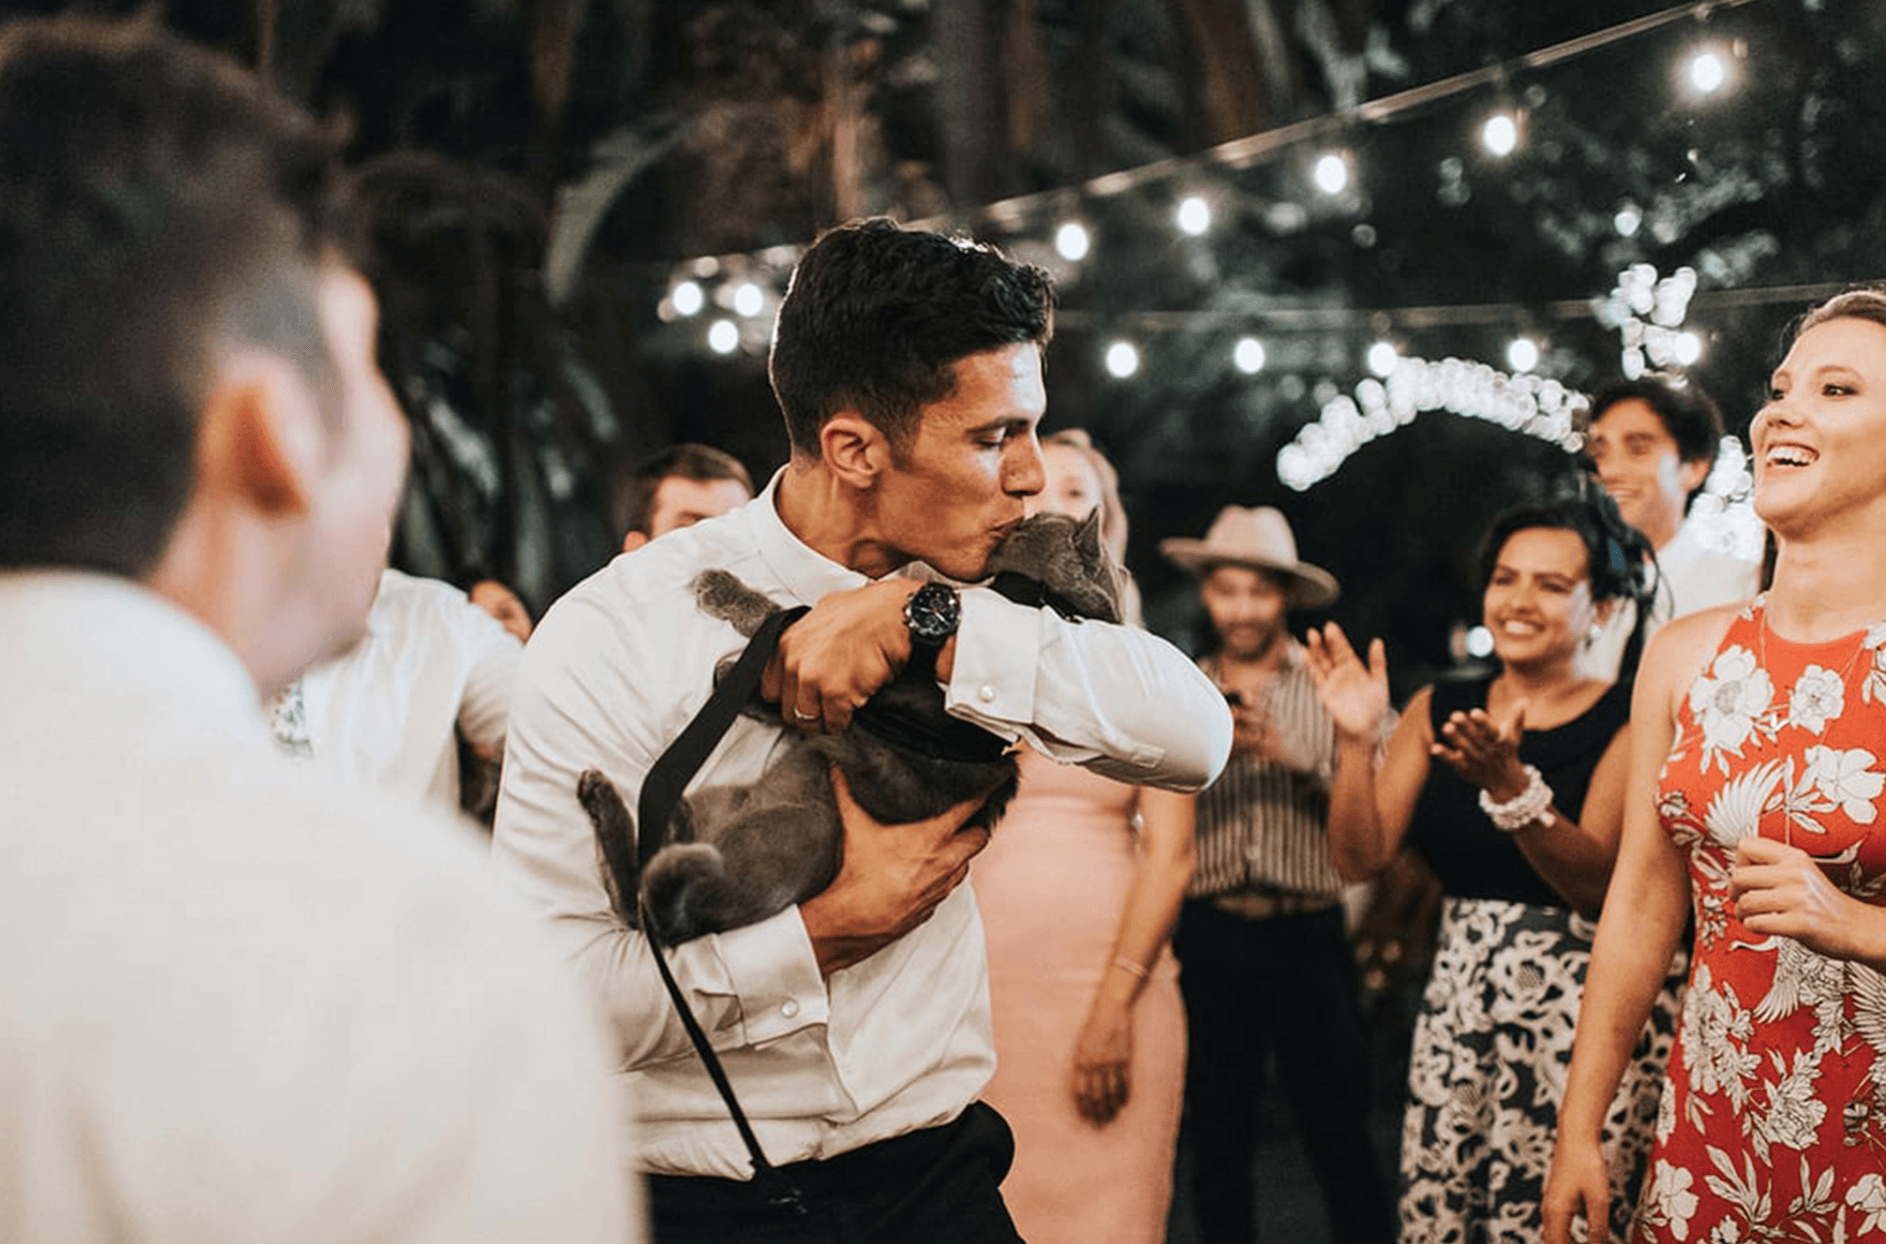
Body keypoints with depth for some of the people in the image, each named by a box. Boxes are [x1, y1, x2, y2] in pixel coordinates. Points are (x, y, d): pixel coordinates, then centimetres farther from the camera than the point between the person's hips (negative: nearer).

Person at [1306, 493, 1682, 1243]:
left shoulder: (1627, 722, -4)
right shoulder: (1439, 711, 10)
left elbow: (1596, 883, -15)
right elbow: (1360, 857, 5)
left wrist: (1508, 782, -28)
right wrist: (1356, 741, -9)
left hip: (1585, 1014, -4)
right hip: (1457, 1005, 4)